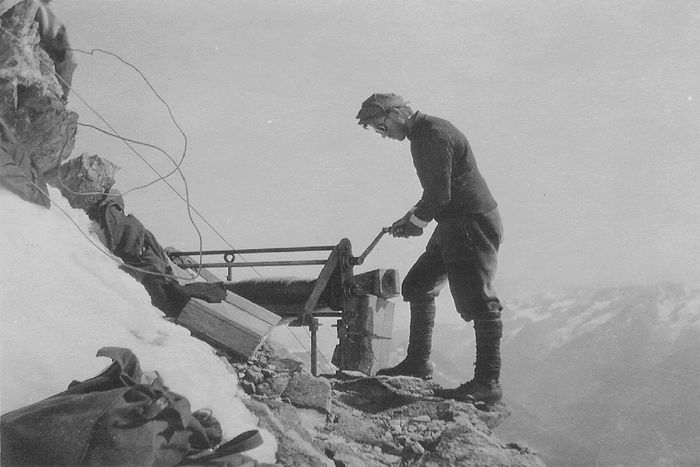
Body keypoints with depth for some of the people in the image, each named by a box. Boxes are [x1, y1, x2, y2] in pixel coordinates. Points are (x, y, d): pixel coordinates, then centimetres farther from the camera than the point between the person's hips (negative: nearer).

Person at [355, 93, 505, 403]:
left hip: (473, 223, -11)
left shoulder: (434, 134, -18)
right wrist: (411, 217, 12)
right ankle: (418, 363, 24)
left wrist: (415, 222, -6)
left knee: (477, 300, -11)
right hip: (452, 226, 11)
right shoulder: (422, 135, 16)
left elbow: (440, 194, -21)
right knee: (417, 286, 15)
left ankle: (488, 382, -8)